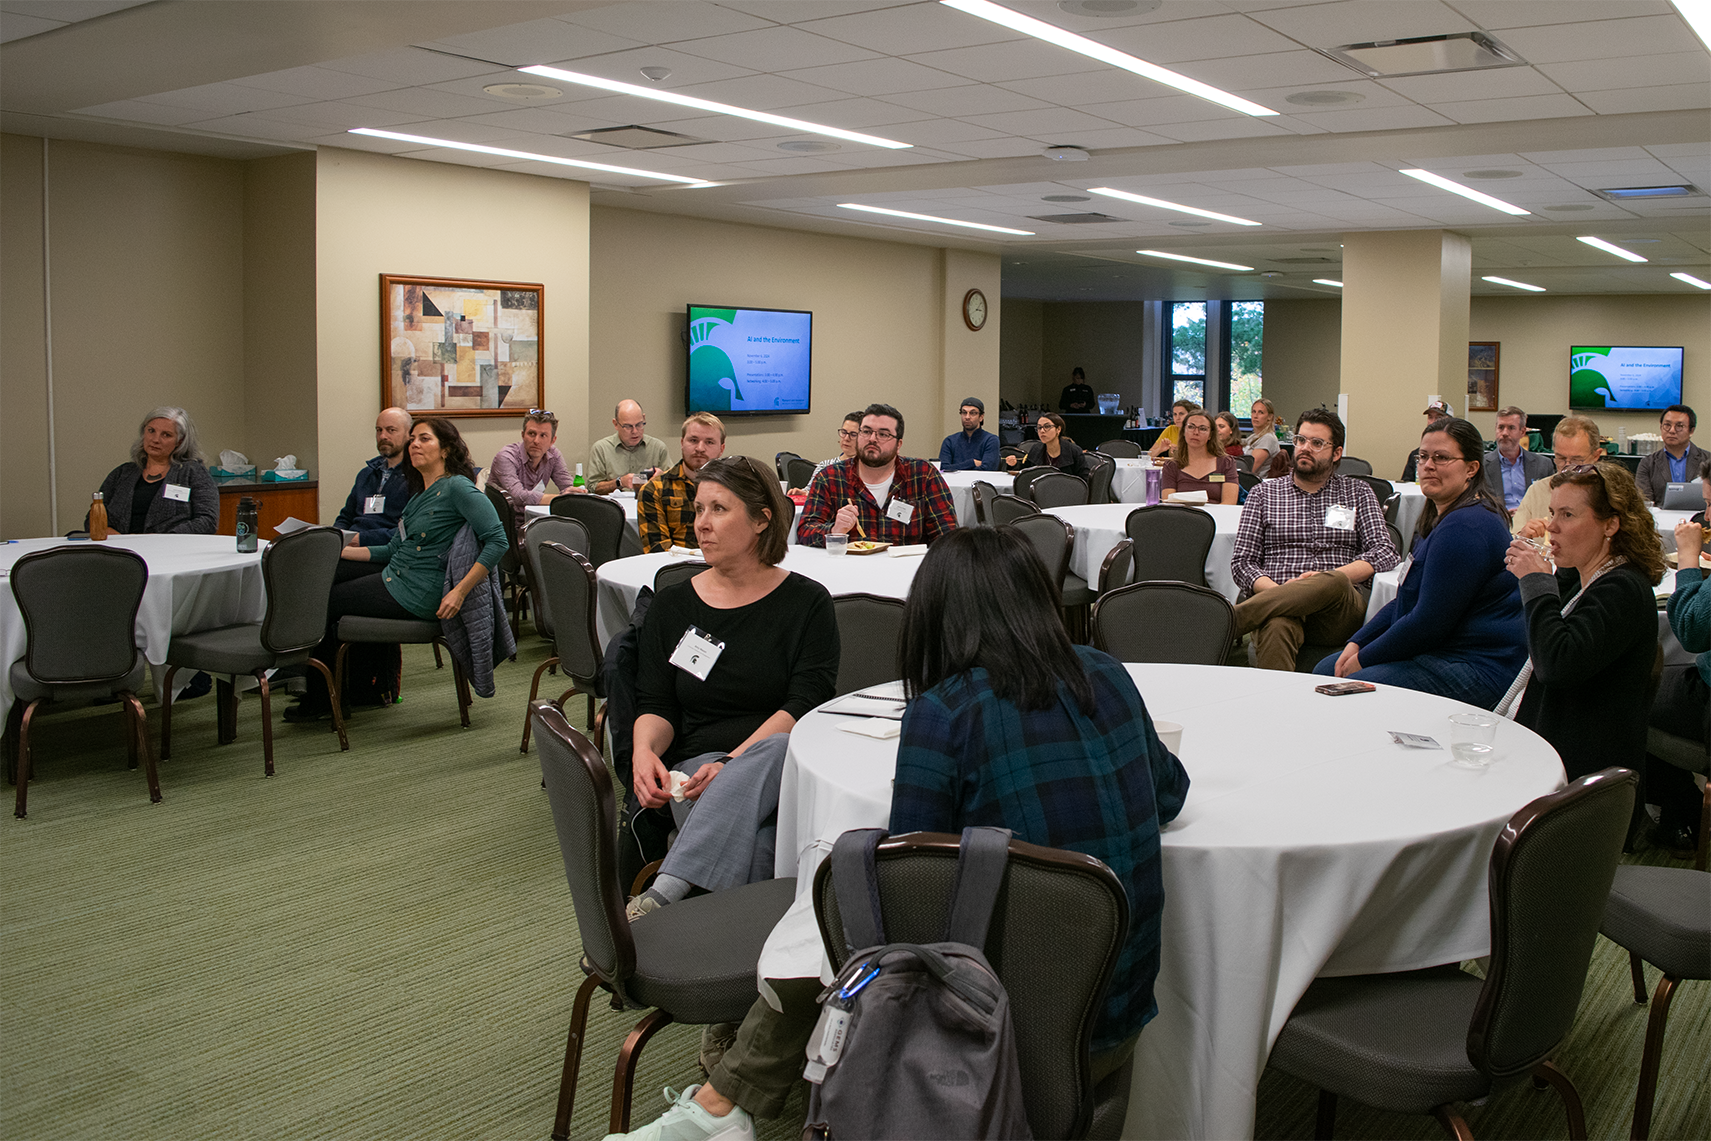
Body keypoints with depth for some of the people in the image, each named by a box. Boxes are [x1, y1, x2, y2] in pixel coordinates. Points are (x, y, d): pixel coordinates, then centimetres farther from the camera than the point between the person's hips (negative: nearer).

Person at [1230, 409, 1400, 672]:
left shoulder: (1358, 493, 22)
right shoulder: (1264, 493, 20)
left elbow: (1385, 553, 8)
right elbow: (1242, 562, 12)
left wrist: (1329, 579, -11)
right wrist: (1278, 590, -11)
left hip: (1342, 610, 0)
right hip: (1276, 602, 0)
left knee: (1333, 582, -39)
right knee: (1276, 627, -40)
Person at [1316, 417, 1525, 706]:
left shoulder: (1465, 528, -22)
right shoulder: (1443, 517, 14)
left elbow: (1429, 621, -24)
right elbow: (1407, 600, 18)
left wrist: (1364, 659, -13)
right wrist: (1357, 643, 8)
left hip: (1476, 669, -11)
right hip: (1438, 650, 11)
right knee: (1326, 670, 11)